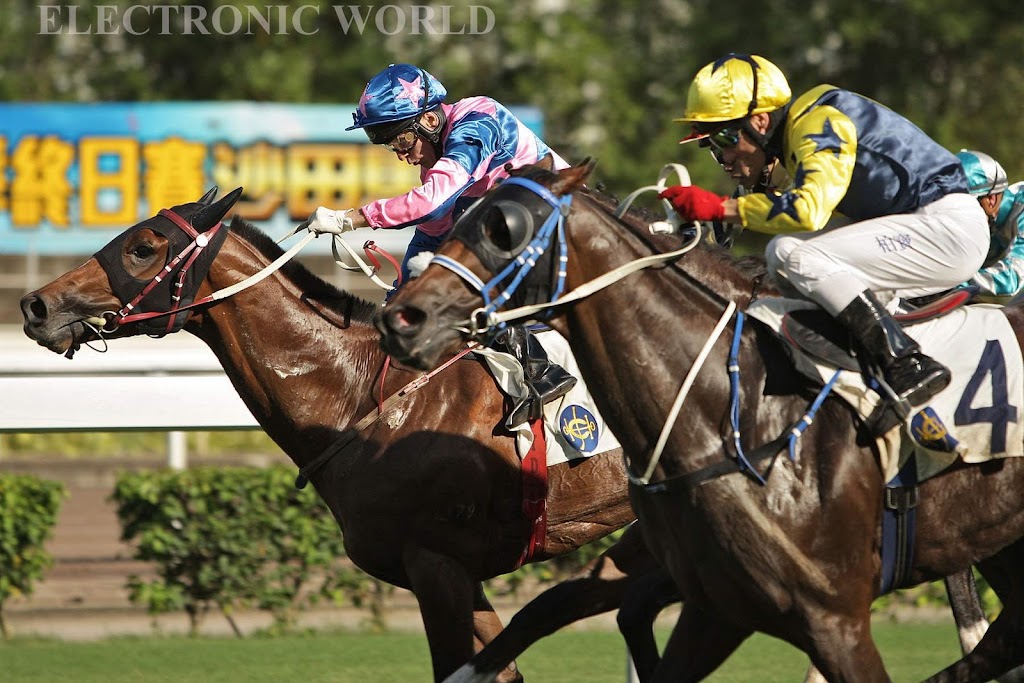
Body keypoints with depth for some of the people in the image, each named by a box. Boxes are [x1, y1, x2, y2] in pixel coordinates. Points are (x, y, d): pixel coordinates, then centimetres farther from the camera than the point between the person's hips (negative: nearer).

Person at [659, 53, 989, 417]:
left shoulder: (819, 124, -17)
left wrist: (722, 208, -28)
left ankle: (908, 367, -24)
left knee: (799, 257, -21)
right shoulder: (798, 129, 13)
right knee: (782, 254, 8)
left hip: (952, 226, -10)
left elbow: (808, 209, -32)